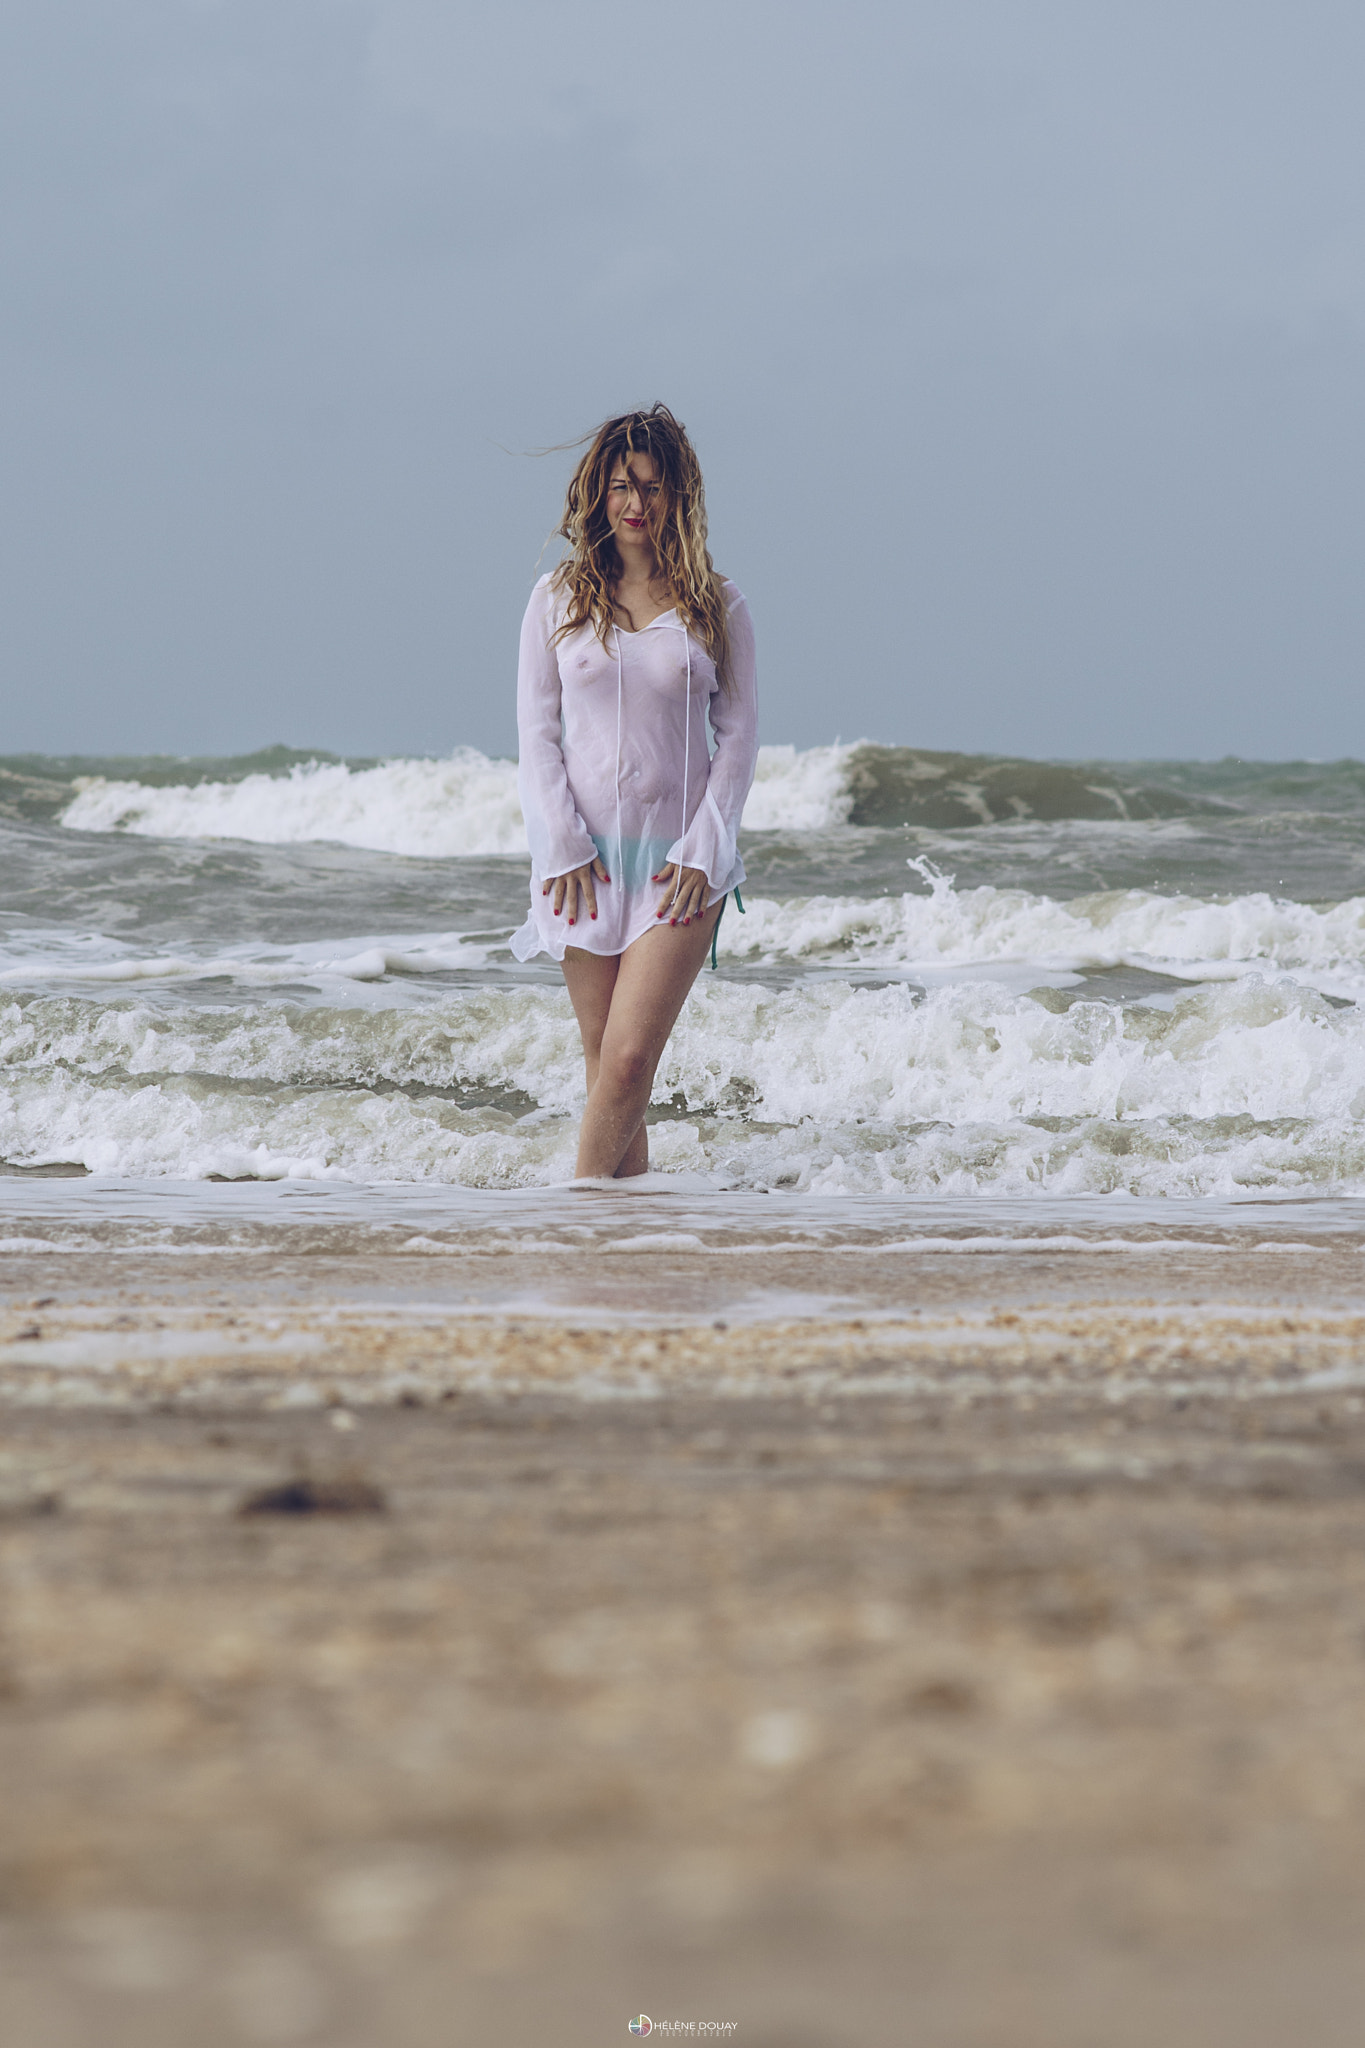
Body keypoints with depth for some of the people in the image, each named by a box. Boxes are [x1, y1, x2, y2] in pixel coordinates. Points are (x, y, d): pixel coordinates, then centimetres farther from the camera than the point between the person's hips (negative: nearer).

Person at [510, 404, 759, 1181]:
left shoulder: (718, 606, 3)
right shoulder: (558, 599, 5)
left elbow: (739, 735, 4)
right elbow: (537, 731, 5)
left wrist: (703, 848, -6)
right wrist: (563, 846, -5)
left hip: (680, 856, -1)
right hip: (586, 855, 1)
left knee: (631, 1056, -13)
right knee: (605, 1058, 3)